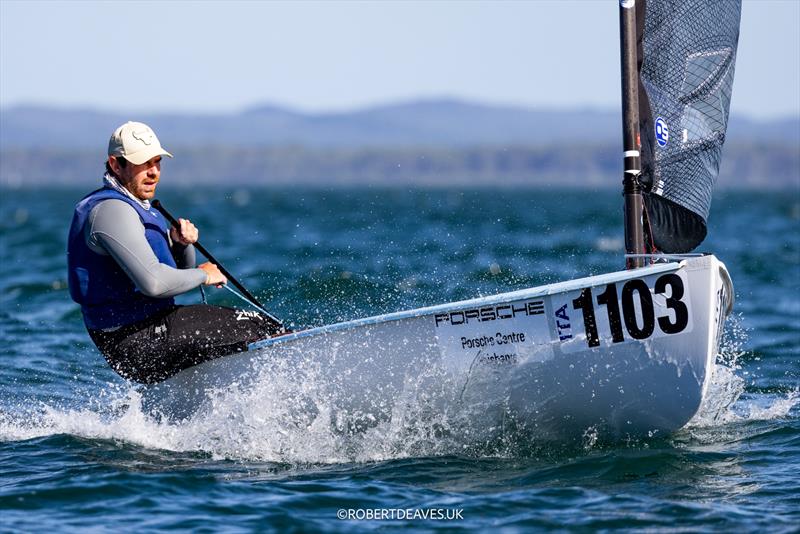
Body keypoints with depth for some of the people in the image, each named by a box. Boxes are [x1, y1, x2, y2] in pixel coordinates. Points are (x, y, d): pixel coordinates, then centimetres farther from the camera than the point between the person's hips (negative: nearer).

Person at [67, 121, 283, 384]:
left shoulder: (139, 209, 17)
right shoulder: (111, 210, -17)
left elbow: (180, 273, 21)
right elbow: (153, 281, -29)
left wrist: (180, 244, -1)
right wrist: (202, 275, -13)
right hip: (139, 345, -11)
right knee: (253, 327, -11)